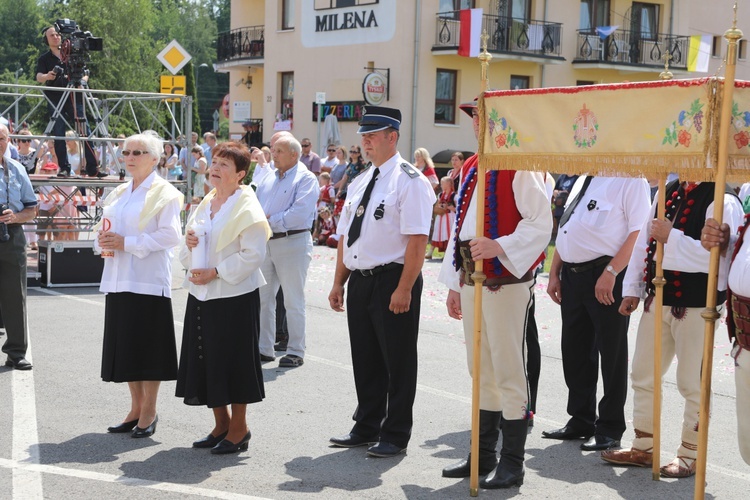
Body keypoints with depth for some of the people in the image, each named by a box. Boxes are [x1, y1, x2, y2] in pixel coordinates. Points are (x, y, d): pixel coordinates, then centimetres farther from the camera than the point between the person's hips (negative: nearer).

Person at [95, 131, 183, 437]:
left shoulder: (163, 193, -5)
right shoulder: (119, 193, 17)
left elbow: (170, 236, -15)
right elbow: (107, 228, 23)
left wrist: (126, 243, -17)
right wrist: (104, 240, -2)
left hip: (148, 280, -7)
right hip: (118, 278, 7)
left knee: (148, 345, -3)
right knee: (125, 344, 9)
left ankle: (149, 411, 8)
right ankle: (136, 408, 20)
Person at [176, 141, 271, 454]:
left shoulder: (246, 207, -11)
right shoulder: (207, 203, 13)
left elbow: (253, 254, -17)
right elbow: (190, 251, 22)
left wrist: (215, 272, -19)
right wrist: (189, 243, -2)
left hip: (235, 295, -8)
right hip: (202, 294, 8)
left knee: (234, 359, -1)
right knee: (206, 358, 11)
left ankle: (239, 428, 13)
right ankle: (221, 424, 24)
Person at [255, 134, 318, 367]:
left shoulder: (305, 178, -7)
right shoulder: (269, 179, 16)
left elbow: (299, 214, -19)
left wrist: (270, 221, -14)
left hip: (292, 242, -7)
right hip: (266, 242, 7)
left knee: (293, 302, 0)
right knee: (263, 298, 10)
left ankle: (296, 352, 9)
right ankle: (264, 349, 19)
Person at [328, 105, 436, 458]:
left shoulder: (409, 181, -11)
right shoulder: (359, 183, 14)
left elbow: (417, 240, -18)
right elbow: (345, 236, 18)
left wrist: (404, 289, -22)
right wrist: (339, 282, 14)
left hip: (393, 281, -8)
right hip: (360, 282, 8)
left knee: (397, 362, 3)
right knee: (364, 360, 16)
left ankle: (395, 436, 14)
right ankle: (366, 429, 29)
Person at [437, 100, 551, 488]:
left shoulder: (520, 167, -9)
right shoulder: (470, 168, 16)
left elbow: (541, 223, -16)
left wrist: (499, 246, -27)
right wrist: (454, 284, 17)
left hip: (506, 280, -8)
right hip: (471, 279, 8)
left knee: (508, 370, -3)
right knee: (481, 371, 14)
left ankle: (512, 463, 6)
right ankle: (484, 454, 25)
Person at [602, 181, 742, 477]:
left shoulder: (722, 201, -14)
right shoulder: (667, 193, 10)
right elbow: (644, 242, 14)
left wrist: (672, 237, -24)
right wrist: (632, 290, 11)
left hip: (696, 306, -7)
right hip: (657, 300, 8)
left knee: (693, 383, 2)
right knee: (643, 375, 13)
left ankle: (690, 455, 15)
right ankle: (643, 447, 26)